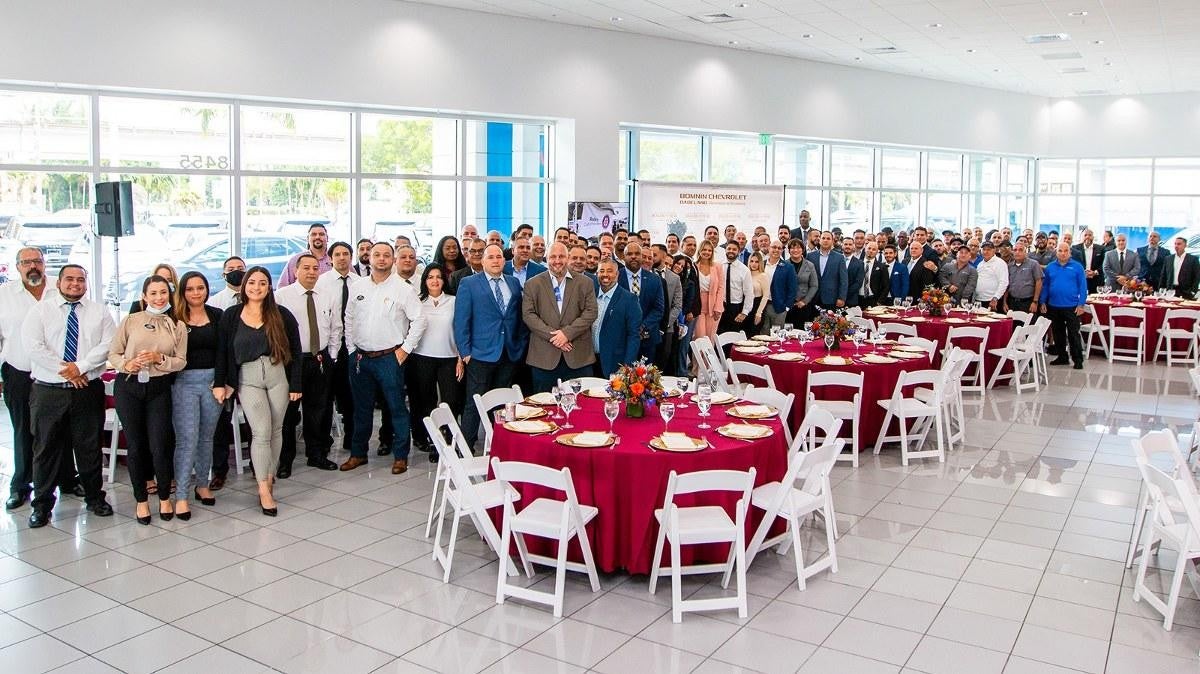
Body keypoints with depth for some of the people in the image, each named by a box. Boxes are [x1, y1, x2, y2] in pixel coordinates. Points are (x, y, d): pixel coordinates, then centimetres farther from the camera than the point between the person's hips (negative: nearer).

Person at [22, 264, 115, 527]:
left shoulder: (99, 312, 7)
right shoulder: (40, 310, 4)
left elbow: (108, 345, -4)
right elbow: (33, 345, -8)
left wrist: (81, 366, -15)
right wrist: (65, 370, -13)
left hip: (88, 390, 1)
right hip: (48, 391, 0)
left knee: (89, 446, 8)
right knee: (45, 448, 6)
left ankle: (94, 497, 22)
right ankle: (42, 504, 18)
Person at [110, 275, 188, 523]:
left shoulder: (178, 326, 4)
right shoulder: (130, 321, 2)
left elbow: (181, 361, 1)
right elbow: (113, 354, 4)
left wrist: (159, 358, -16)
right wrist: (126, 364, -16)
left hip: (159, 389, 0)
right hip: (128, 387, 0)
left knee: (160, 445, -4)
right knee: (135, 445, 6)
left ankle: (165, 498, 16)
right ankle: (141, 500, 21)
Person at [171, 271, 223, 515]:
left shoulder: (217, 315, 5)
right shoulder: (174, 318, -3)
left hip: (213, 380, 3)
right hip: (184, 382, -3)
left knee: (206, 437, 13)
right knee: (187, 439, -6)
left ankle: (202, 484, 27)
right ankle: (181, 495, 0)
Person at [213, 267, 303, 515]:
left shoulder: (281, 315, 1)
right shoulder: (230, 316, 3)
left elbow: (294, 351, 2)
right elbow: (222, 352, 5)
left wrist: (295, 384, -1)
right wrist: (219, 383, -1)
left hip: (278, 376, 1)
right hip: (247, 379, -1)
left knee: (276, 431, 7)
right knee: (261, 432, -10)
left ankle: (270, 477, 24)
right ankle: (264, 490, -2)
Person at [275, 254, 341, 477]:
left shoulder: (329, 297, 8)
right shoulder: (282, 296, -5)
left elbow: (336, 329, 13)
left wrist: (331, 356, 8)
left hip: (321, 360, 4)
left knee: (320, 410, 11)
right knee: (288, 411, 2)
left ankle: (317, 455, 25)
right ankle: (285, 460, 13)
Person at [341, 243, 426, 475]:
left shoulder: (403, 289, -5)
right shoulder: (357, 287, 7)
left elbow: (419, 320, -6)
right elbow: (349, 319, 14)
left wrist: (405, 349, -8)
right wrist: (352, 348, 8)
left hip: (390, 358, -4)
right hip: (360, 357, 4)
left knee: (396, 407, 0)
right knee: (361, 408, 14)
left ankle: (400, 456, 10)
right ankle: (358, 453, 25)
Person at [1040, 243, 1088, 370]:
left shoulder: (1077, 267, -1)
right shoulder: (1050, 267, 7)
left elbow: (1083, 286, -3)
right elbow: (1045, 286, 10)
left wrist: (1081, 304, -9)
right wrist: (1042, 302, 3)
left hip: (1071, 307, -3)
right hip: (1053, 307, 4)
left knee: (1073, 334, -2)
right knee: (1058, 333, 12)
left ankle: (1078, 359, 4)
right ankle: (1062, 357, 23)